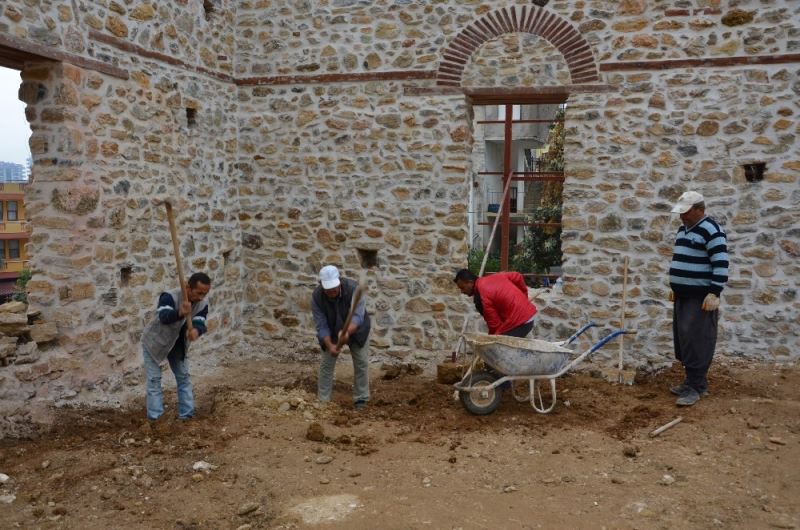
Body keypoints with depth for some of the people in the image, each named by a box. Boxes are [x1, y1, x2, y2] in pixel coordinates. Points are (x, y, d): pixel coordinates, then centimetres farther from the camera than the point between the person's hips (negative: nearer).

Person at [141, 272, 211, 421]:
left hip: (177, 345, 6)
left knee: (183, 377, 9)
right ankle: (155, 418, 3)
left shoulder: (203, 302, -17)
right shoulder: (170, 297, -35)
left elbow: (199, 322, -23)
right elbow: (164, 317, -51)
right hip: (154, 342, -5)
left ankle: (186, 414, 18)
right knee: (154, 379, -2)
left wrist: (196, 330, -48)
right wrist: (179, 313, -73)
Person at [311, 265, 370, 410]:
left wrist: (347, 332, -58)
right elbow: (321, 325, -24)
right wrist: (330, 345, -35)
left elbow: (358, 316, -41)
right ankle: (323, 400, 9)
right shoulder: (317, 296, -28)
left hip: (356, 329, -1)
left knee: (361, 362, -2)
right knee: (326, 363, -1)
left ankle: (360, 399, 9)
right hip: (332, 331, 1)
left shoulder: (353, 288, -34)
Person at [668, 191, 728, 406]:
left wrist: (714, 293, -22)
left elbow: (721, 264, -19)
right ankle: (694, 380, 22)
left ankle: (695, 386, -3)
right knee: (683, 340, 12)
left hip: (700, 298, -9)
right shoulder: (683, 229, 15)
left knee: (697, 342, -8)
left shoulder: (711, 230, -14)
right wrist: (674, 288, 23)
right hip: (683, 296, 9)